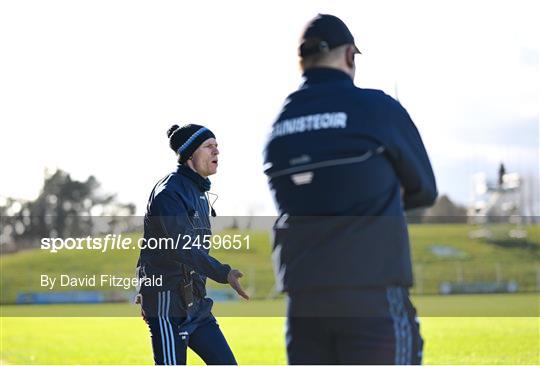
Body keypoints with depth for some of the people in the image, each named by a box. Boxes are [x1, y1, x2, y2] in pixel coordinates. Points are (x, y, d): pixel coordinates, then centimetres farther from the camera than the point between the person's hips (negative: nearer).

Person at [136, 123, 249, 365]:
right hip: (167, 303, -9)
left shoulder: (199, 193, 17)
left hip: (195, 303, 9)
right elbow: (182, 247, -26)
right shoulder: (169, 192, -14)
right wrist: (225, 274, -35)